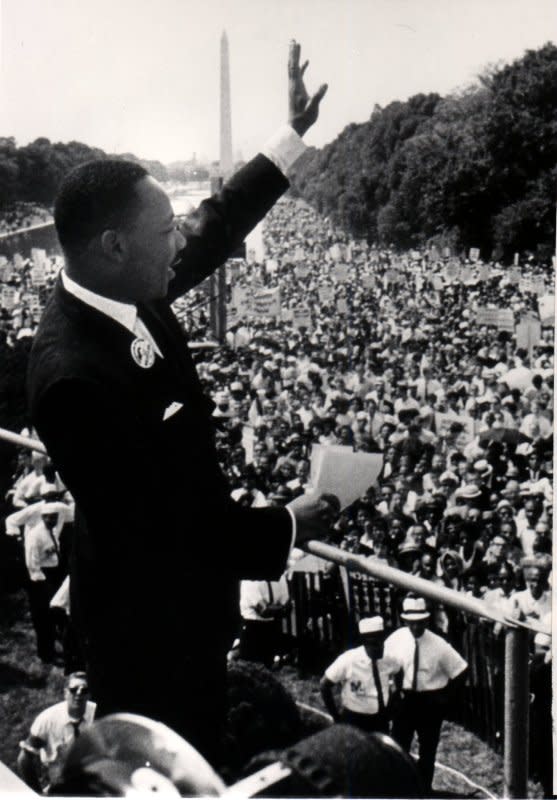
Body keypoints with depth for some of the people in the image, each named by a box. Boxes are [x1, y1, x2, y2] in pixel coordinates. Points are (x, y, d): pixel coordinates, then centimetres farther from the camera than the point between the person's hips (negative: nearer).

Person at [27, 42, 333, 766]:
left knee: (201, 760, 23)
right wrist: (285, 530, -17)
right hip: (147, 627, -8)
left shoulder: (127, 295, -7)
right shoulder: (74, 377, -32)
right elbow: (149, 525, -28)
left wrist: (293, 134, 14)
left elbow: (212, 229, 10)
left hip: (187, 601, 9)